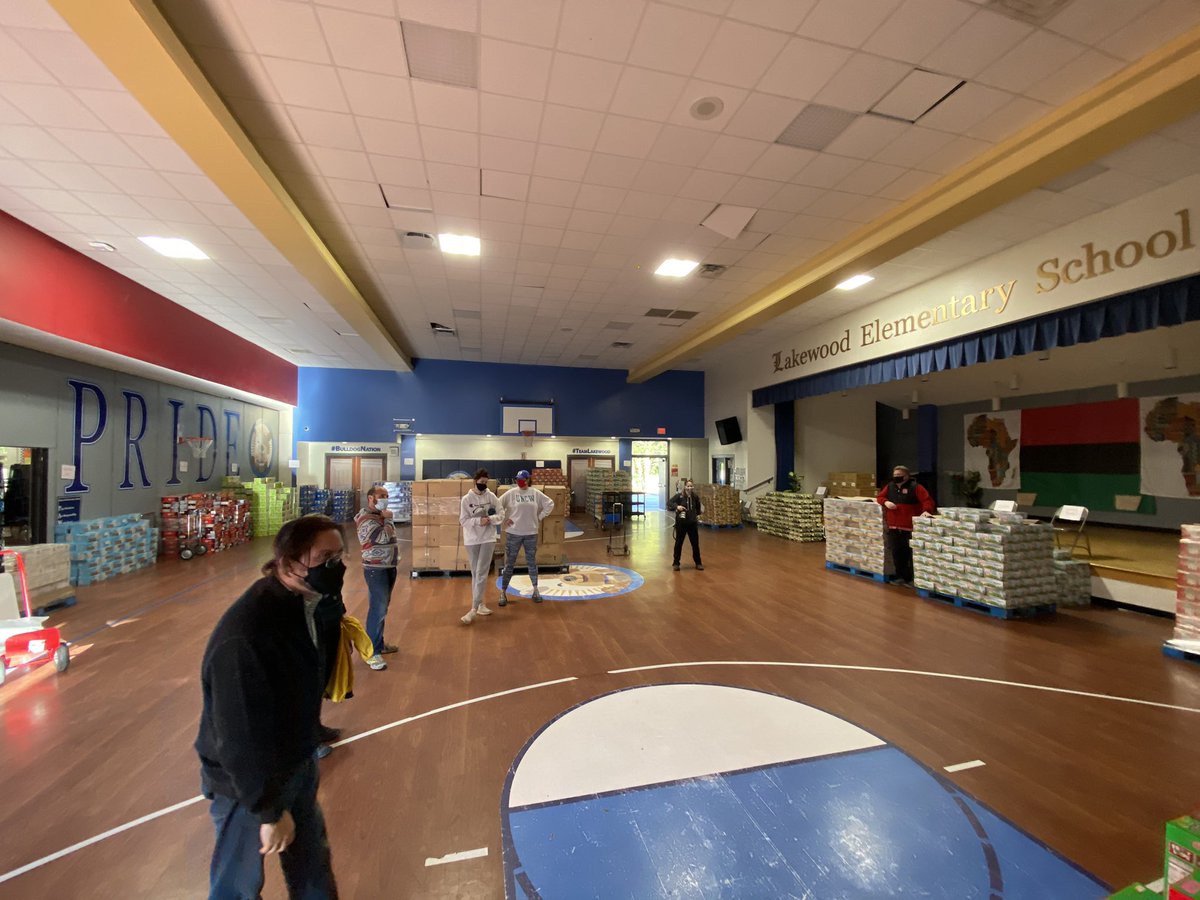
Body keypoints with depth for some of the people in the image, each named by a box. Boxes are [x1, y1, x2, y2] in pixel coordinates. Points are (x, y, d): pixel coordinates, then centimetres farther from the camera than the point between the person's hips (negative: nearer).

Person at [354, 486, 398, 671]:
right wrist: (388, 518, -14)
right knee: (377, 609, -8)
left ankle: (379, 643, 29)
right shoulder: (366, 518, -16)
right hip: (376, 569, -9)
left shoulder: (381, 515, 12)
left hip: (388, 567, 9)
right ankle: (371, 652, -1)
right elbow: (383, 537, -26)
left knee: (383, 607, 16)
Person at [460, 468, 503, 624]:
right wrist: (478, 521, -20)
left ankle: (474, 609, -5)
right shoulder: (467, 499, -4)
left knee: (481, 573, -6)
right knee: (475, 573, 10)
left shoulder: (491, 496, -2)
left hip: (488, 538, 0)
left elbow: (501, 515, 1)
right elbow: (463, 520, -6)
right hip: (471, 540, 1)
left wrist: (490, 519, -18)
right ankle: (480, 603, 23)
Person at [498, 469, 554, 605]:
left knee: (532, 562, 13)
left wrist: (540, 517, 2)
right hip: (513, 533, -1)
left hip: (531, 533, 2)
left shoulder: (535, 493, -1)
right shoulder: (511, 493, -6)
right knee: (509, 563, 4)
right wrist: (504, 518, -6)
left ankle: (535, 590, 26)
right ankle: (503, 592, 14)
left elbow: (549, 504, 7)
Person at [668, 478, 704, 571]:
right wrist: (676, 506, -27)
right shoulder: (679, 496, -10)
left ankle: (698, 563, 24)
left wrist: (698, 514, 3)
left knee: (695, 543, 9)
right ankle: (676, 563, 20)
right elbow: (669, 503, -14)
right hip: (681, 523, -3)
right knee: (678, 543, 7)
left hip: (692, 523, 3)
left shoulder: (695, 497, 1)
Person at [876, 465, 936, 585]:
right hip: (893, 527, 6)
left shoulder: (915, 487, -7)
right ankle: (900, 577, 24)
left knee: (911, 554, -2)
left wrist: (927, 510, -32)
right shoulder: (889, 486, 11)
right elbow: (880, 497, 18)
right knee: (896, 553, 12)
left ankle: (913, 579, 8)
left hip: (910, 527, -5)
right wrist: (885, 502, -5)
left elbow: (927, 500, -13)